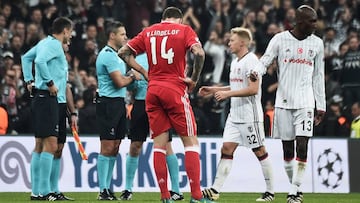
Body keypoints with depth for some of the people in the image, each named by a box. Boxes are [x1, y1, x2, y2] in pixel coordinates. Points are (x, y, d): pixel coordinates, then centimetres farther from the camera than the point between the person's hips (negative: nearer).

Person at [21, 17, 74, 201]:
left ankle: (36, 191, 12)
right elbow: (40, 61, -27)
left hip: (44, 100, 11)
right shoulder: (53, 44, -11)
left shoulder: (45, 43, 18)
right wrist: (50, 83, -21)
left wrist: (29, 80, 23)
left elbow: (26, 58, 29)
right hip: (47, 99, -11)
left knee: (40, 145, 10)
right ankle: (44, 191, -16)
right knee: (50, 144, -13)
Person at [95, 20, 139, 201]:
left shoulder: (115, 54, 19)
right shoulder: (108, 54, -14)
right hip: (108, 103, -10)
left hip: (118, 103, 10)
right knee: (107, 147, -9)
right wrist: (133, 77, -2)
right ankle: (103, 191, -8)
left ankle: (107, 188, 12)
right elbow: (120, 82, -18)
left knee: (114, 148, 9)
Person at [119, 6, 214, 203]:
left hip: (152, 91, 4)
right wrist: (194, 79, -4)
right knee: (191, 142, 1)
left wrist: (143, 72, 10)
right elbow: (199, 53, -15)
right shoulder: (184, 30, 1)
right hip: (175, 90, -4)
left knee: (159, 145, 6)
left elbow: (124, 52, 12)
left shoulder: (148, 32, 13)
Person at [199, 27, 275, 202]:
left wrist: (227, 94, -20)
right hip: (235, 114, 9)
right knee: (226, 148, 0)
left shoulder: (251, 61, -14)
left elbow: (253, 89, -21)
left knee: (259, 151, -1)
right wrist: (213, 90, 18)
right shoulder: (235, 62, 15)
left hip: (250, 115, -9)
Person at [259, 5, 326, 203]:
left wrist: (321, 105, 12)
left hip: (305, 102, 1)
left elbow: (318, 77, 13)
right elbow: (265, 61, -2)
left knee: (302, 147, -12)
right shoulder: (280, 39, 1)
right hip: (283, 101, -1)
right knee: (287, 150, 3)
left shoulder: (316, 43, 8)